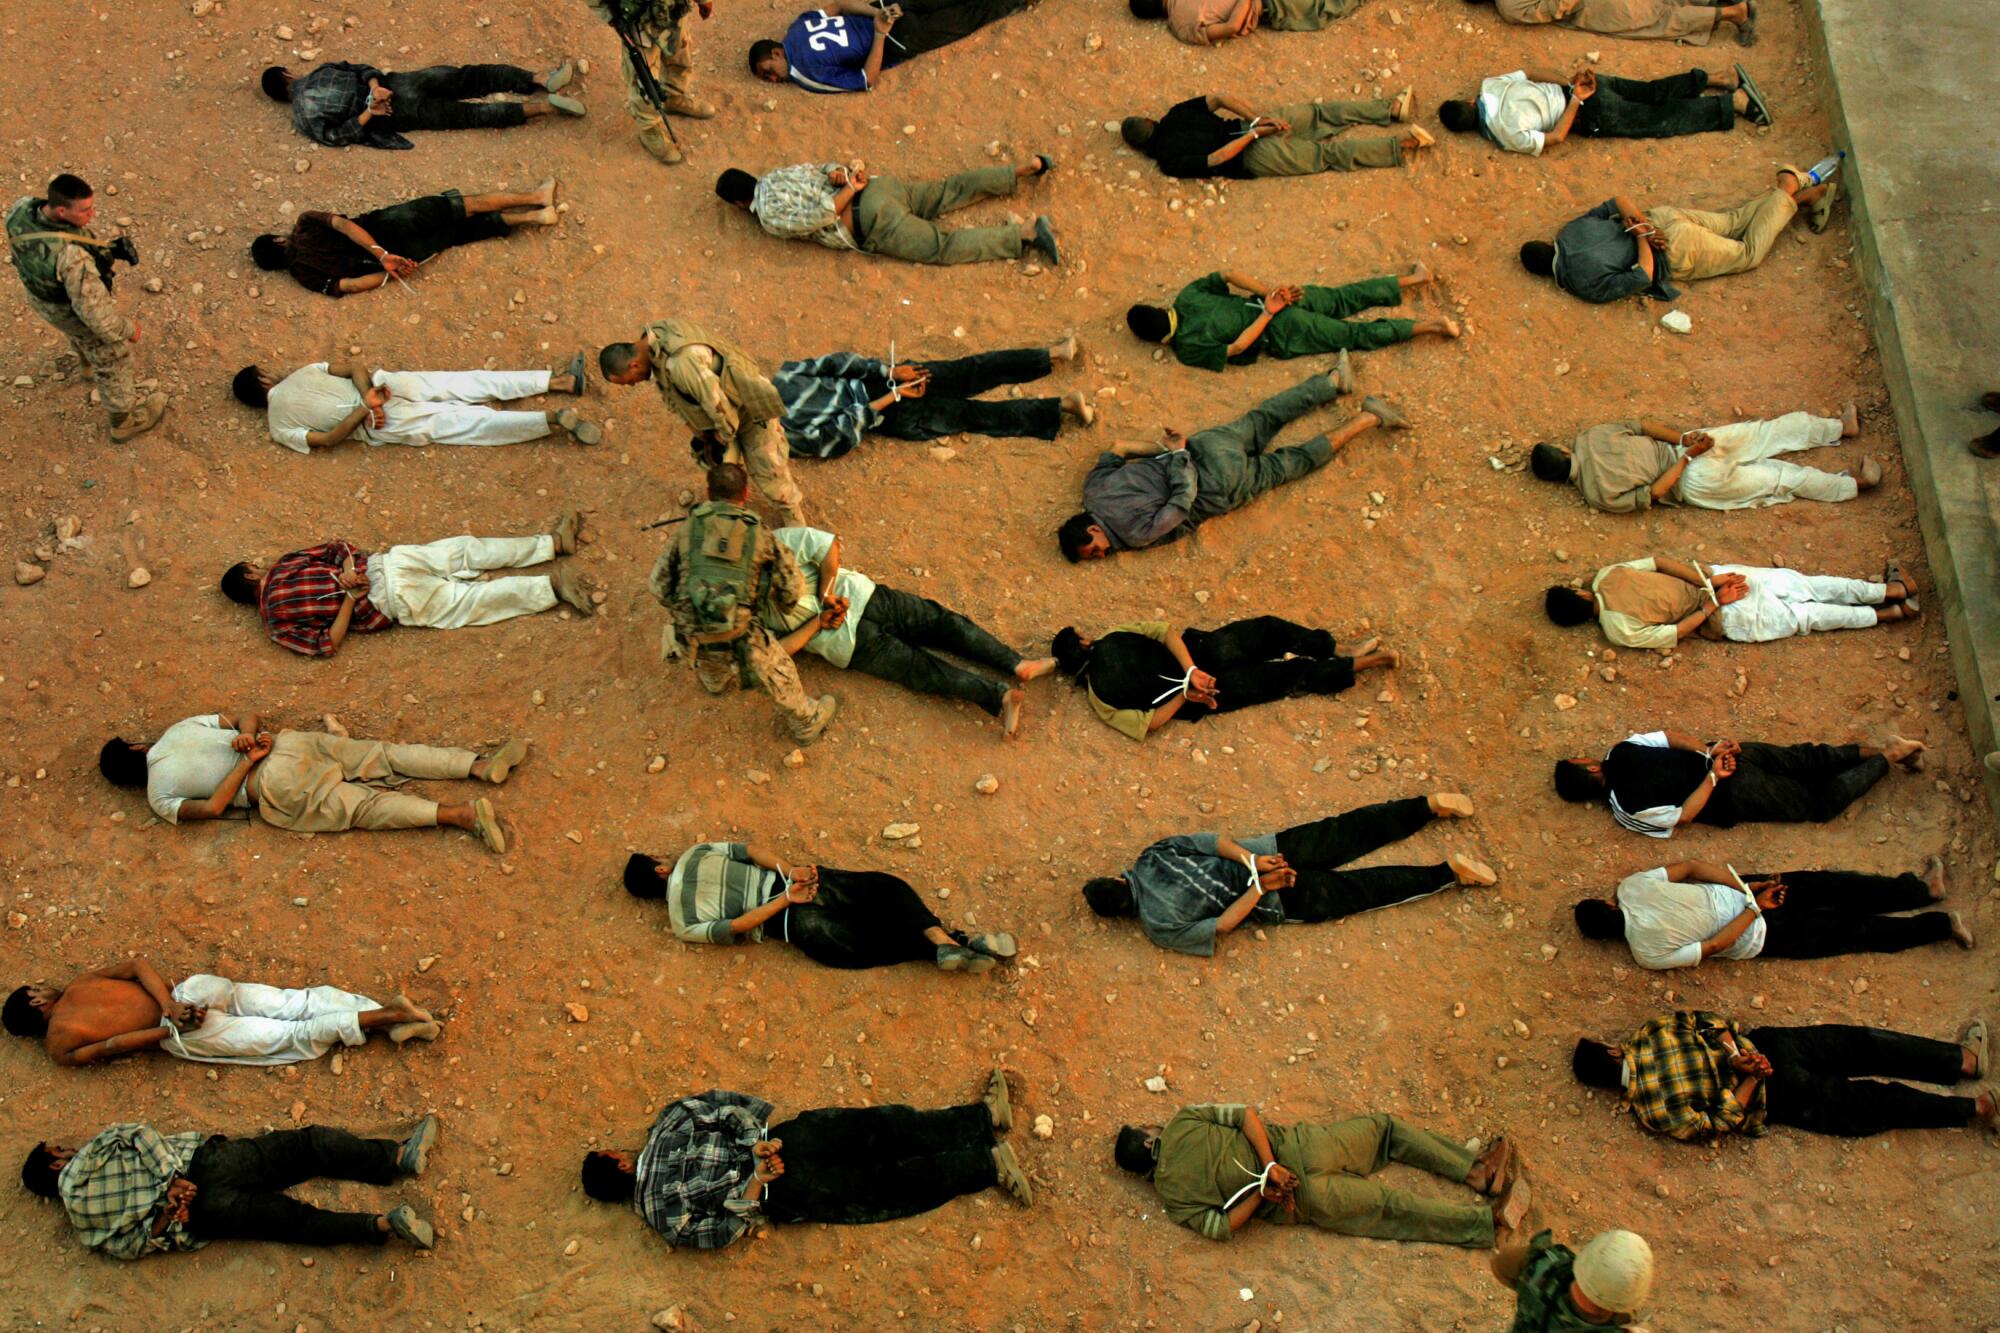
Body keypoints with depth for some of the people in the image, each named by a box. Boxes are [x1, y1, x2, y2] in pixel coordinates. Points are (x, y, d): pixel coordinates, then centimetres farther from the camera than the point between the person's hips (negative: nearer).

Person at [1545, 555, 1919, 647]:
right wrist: (1714, 603, -16)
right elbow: (1677, 632, -18)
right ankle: (1890, 611, 19)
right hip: (1725, 617, -5)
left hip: (1707, 579, 5)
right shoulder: (1620, 630, -22)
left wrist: (1709, 580, -12)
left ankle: (1889, 590, 21)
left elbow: (1659, 561, -5)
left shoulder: (1606, 577, -9)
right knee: (1808, 616, 2)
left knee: (1803, 584, 7)